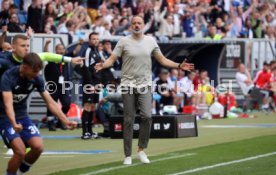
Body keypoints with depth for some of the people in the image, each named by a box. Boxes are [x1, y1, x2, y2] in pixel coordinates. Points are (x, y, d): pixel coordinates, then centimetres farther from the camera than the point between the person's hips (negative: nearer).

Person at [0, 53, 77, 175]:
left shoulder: (36, 79, -8)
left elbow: (50, 102, -3)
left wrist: (65, 121, -14)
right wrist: (14, 124, -55)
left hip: (22, 116, 6)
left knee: (38, 147, -10)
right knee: (20, 151, -22)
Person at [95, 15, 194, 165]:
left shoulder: (150, 41, 7)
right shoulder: (124, 42, -1)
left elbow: (162, 60, 14)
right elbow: (112, 59, -4)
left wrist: (179, 66, 4)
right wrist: (103, 65, -25)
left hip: (145, 85, 1)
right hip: (128, 85, -1)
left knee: (147, 116, -15)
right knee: (128, 120, 0)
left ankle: (141, 149, 2)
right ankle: (128, 155, 7)